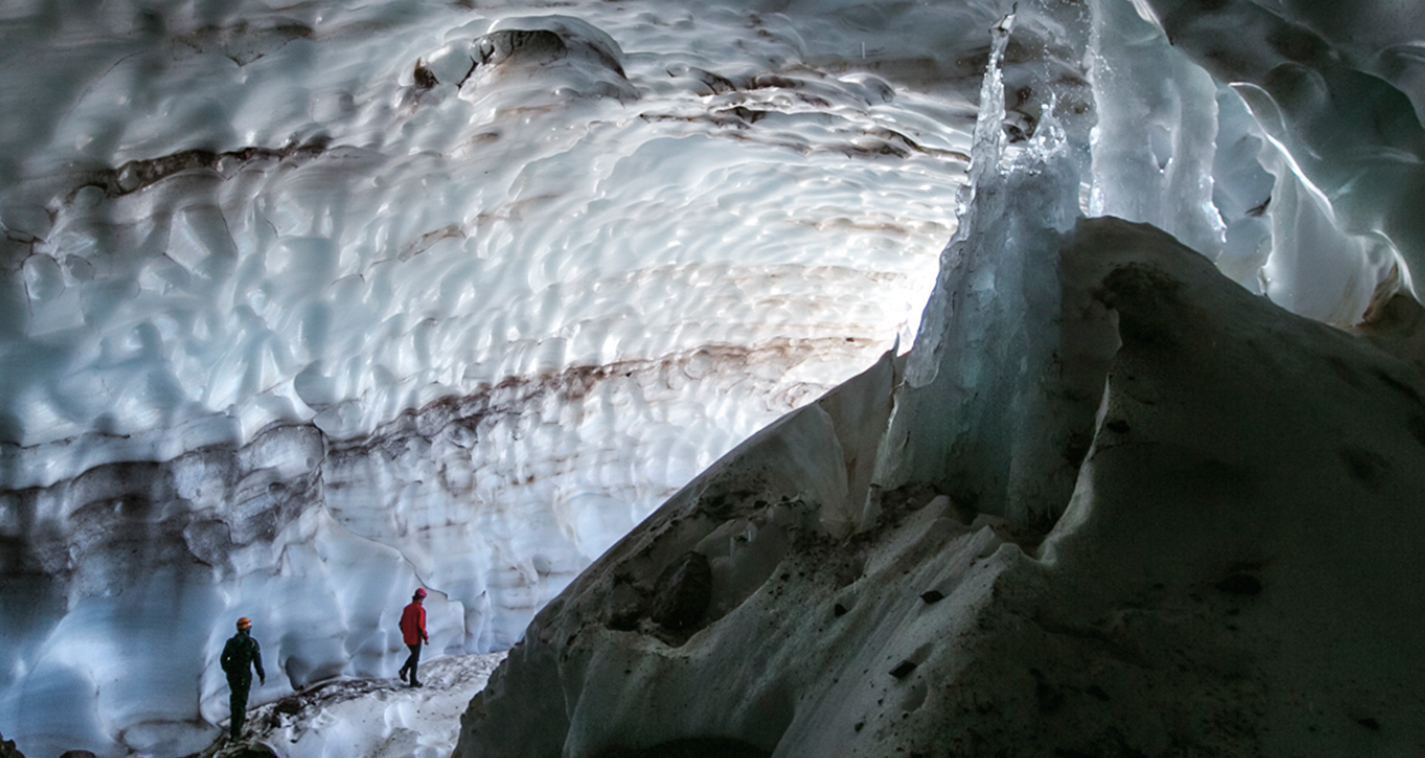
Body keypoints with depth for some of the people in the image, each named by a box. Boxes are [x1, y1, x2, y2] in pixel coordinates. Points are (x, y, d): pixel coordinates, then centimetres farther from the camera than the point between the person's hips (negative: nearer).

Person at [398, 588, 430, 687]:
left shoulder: (407, 608, 4)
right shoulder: (420, 610, -18)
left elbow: (401, 623, 9)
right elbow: (420, 626, -22)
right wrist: (426, 638, -13)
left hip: (407, 638, 7)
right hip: (416, 638, -7)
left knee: (414, 655, 25)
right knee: (415, 658, 5)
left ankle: (404, 670, 6)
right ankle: (413, 681, 13)